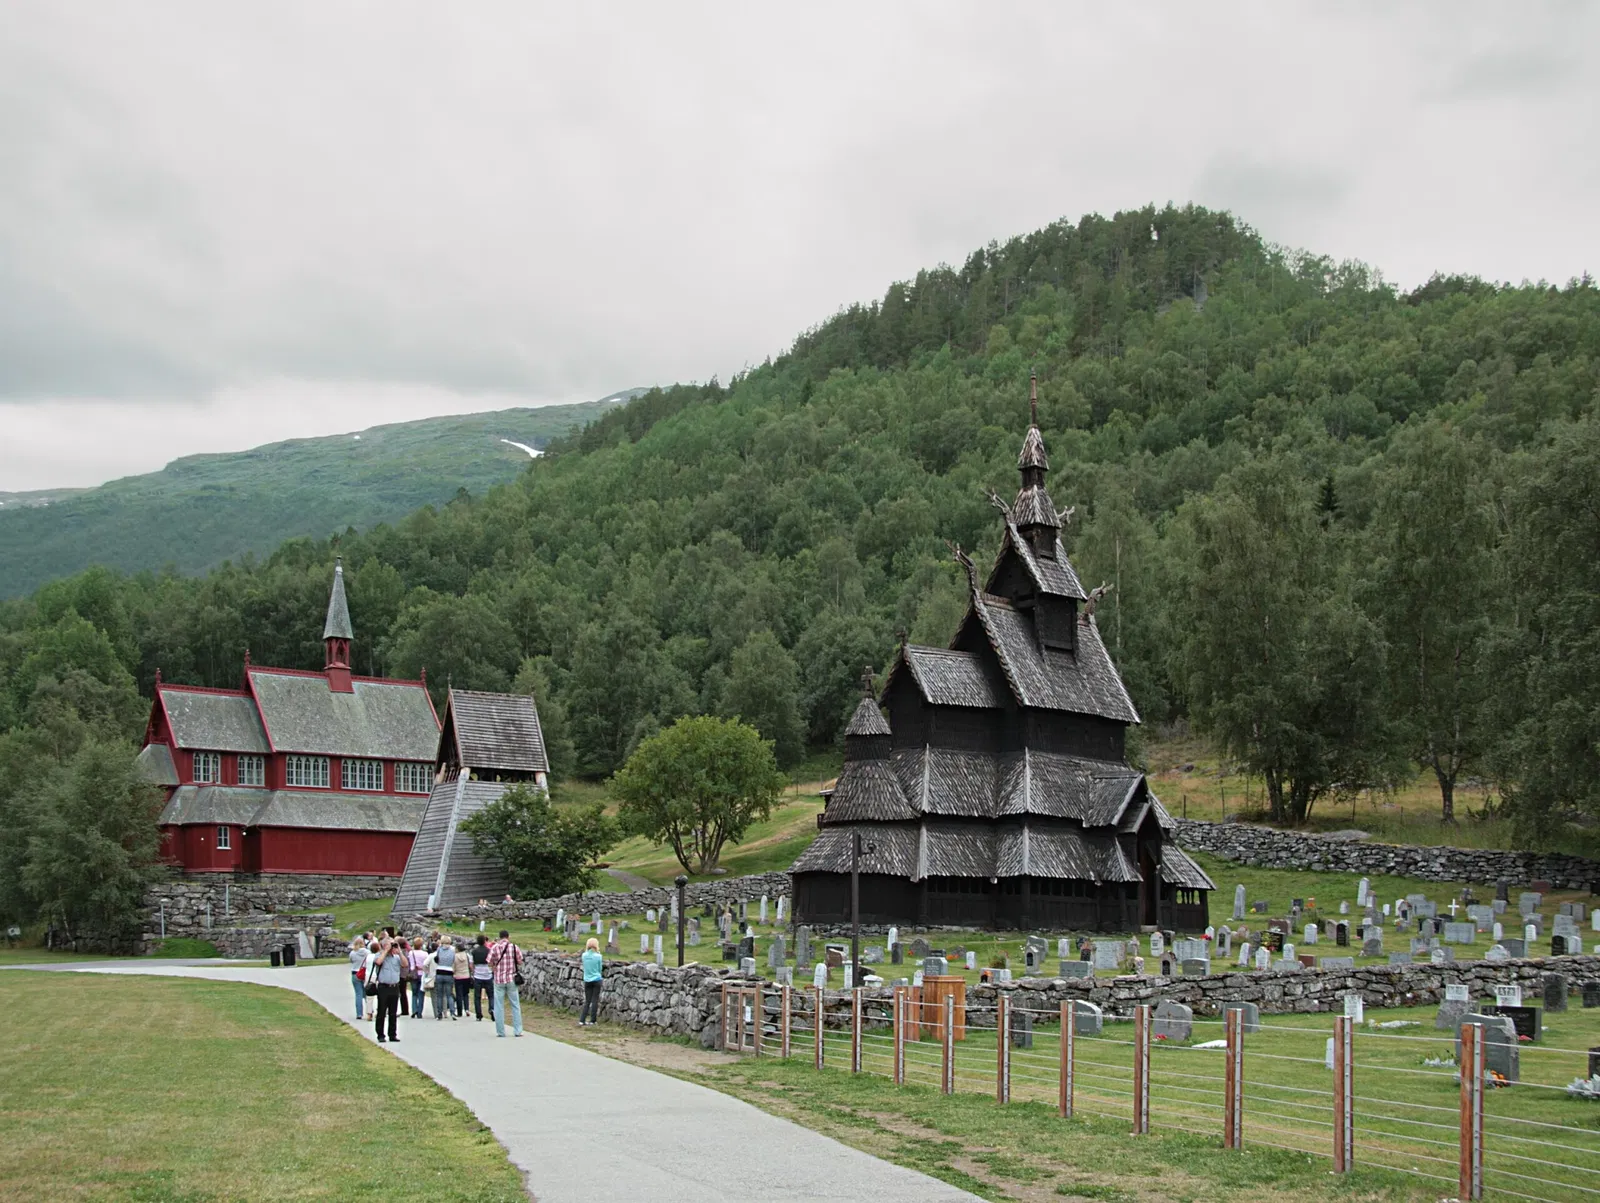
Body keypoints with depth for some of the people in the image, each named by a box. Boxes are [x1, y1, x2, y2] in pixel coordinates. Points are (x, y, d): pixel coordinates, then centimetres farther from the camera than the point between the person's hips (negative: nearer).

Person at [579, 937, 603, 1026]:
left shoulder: (584, 956, -3)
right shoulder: (598, 956, -12)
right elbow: (600, 968, -1)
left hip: (587, 981, 3)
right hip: (596, 980, -3)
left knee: (587, 1001, 10)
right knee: (595, 1001, 5)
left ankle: (581, 1021, 3)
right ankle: (592, 1021, 7)